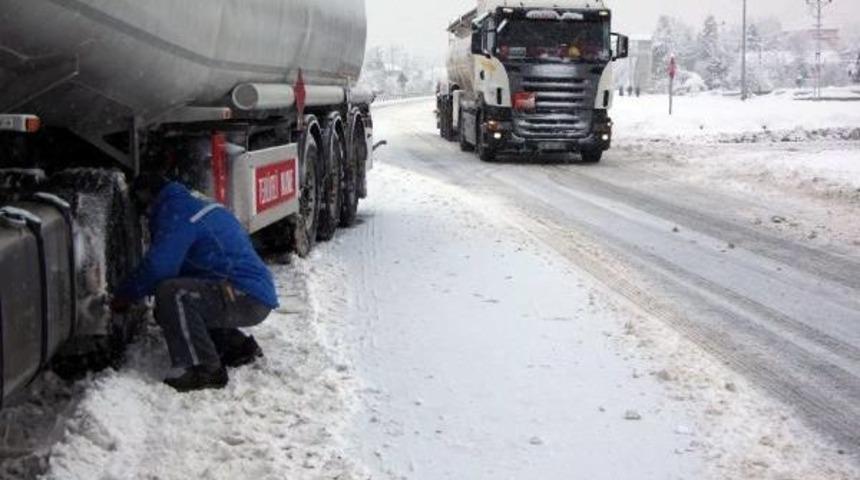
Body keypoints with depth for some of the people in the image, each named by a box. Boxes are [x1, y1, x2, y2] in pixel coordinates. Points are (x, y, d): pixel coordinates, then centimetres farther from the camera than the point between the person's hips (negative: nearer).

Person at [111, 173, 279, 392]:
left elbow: (158, 266, -19)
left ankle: (203, 369, -23)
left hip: (247, 298, -10)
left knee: (171, 294, -25)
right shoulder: (196, 206, 20)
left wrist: (124, 296, -3)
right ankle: (237, 347, 23)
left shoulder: (176, 213, -11)